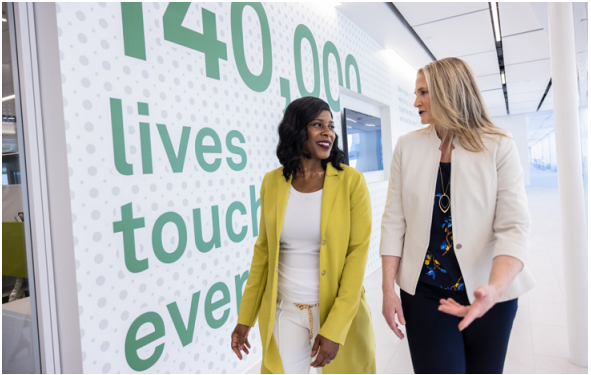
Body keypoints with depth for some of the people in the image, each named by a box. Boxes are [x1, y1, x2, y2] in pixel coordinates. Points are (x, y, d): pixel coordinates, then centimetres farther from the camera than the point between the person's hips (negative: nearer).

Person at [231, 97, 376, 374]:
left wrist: (334, 328, -16)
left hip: (340, 310, -1)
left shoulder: (351, 181, -10)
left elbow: (358, 253, -12)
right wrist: (245, 318, 6)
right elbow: (263, 250, 4)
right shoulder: (272, 182, -2)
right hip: (284, 310, 2)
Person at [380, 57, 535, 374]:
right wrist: (388, 289, -4)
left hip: (488, 294, 0)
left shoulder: (499, 146, -5)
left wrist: (496, 288, -28)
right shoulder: (407, 146, -1)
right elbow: (394, 221, -2)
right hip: (423, 291, 1)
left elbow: (514, 227, -11)